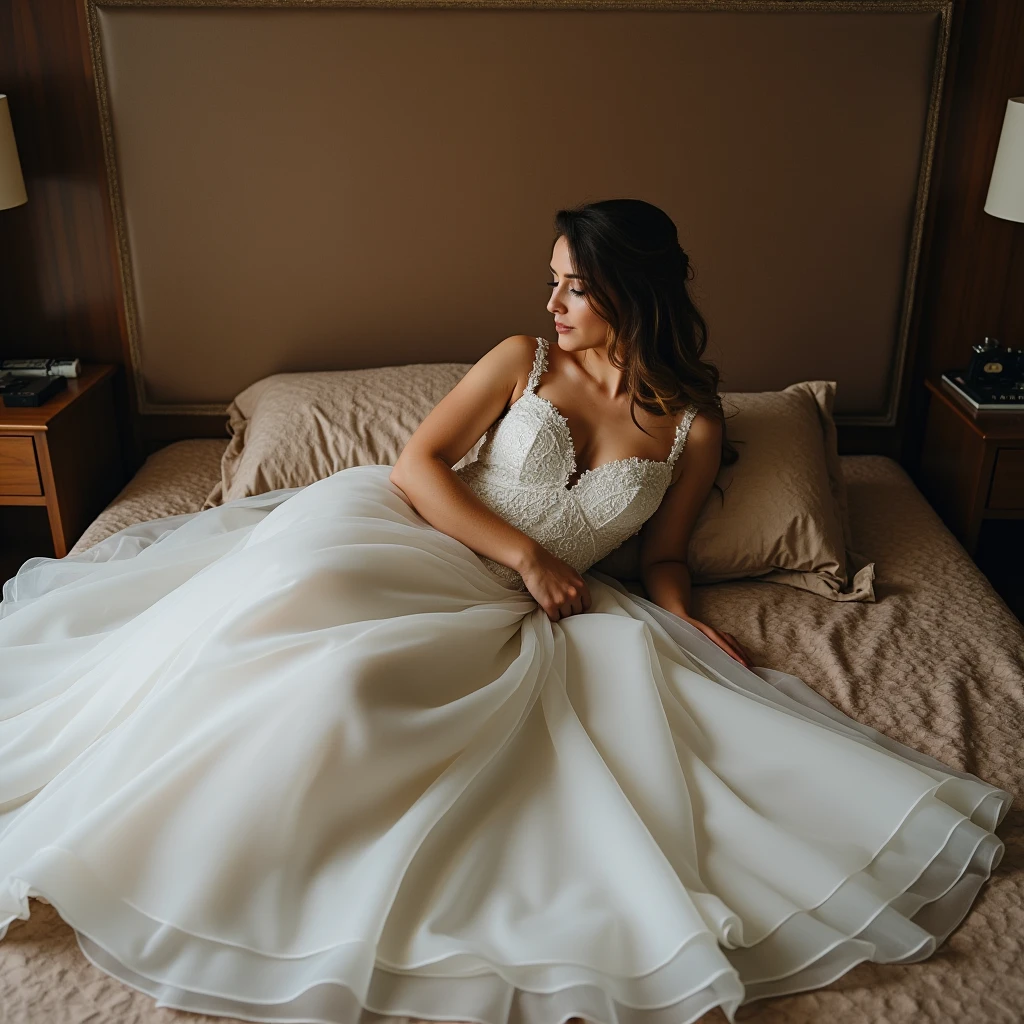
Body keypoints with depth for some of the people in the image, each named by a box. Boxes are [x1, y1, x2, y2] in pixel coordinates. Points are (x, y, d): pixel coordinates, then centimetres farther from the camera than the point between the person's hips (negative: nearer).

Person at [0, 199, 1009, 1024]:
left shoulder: (692, 427, 3)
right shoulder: (523, 359, 3)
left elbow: (661, 552, 14)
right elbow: (417, 463, -2)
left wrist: (684, 621, -6)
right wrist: (525, 552, -10)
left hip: (508, 616, -1)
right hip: (411, 537, 1)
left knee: (357, 672, -29)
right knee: (296, 586, -28)